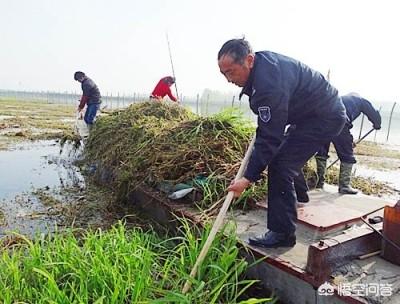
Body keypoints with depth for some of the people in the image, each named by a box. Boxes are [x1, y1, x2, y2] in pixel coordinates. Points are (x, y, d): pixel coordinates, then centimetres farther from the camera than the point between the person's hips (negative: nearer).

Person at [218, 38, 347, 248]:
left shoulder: (270, 83, -34)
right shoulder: (261, 61, -3)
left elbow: (269, 138, -32)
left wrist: (248, 178, -29)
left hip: (325, 118, -11)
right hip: (314, 111, 11)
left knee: (280, 167, -17)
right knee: (285, 157, 25)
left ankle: (282, 233, -8)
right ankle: (298, 196, 49)